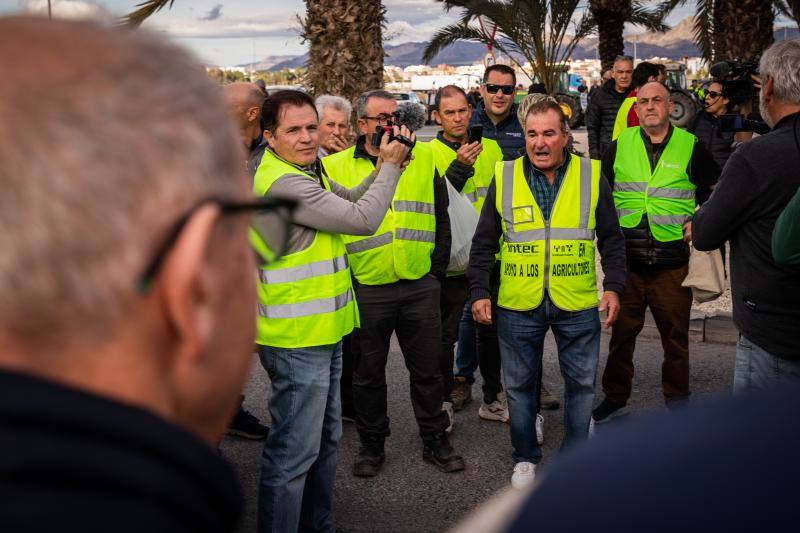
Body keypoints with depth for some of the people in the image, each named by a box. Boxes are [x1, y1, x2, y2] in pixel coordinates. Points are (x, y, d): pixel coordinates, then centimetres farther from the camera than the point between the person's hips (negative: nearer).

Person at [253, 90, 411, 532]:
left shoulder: (304, 171, 11)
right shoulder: (283, 182, -22)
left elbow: (348, 200, 21)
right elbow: (363, 219, -21)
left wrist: (383, 167, 5)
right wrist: (390, 166, -7)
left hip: (321, 333, 11)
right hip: (297, 341, -11)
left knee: (325, 440, 22)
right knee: (295, 452, -2)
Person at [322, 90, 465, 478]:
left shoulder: (425, 159, 6)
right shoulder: (335, 168, -1)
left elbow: (441, 220, 10)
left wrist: (437, 271, 5)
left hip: (420, 287, 2)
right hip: (366, 290, -1)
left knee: (427, 369, 12)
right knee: (368, 373, 11)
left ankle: (435, 440, 27)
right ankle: (371, 445, 27)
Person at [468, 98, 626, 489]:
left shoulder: (591, 176, 0)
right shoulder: (504, 178, 0)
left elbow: (611, 239, 7)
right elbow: (484, 243, 6)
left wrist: (613, 286, -1)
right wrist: (479, 291, 0)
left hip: (578, 306, 0)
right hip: (517, 306, 0)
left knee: (581, 383, 10)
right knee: (519, 385, 11)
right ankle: (525, 457, 29)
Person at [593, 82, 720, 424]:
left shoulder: (690, 146, 2)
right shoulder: (619, 146, 6)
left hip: (672, 263, -1)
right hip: (625, 260, 1)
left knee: (675, 334, 8)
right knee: (621, 331, 10)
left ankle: (677, 399, 25)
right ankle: (615, 398, 25)